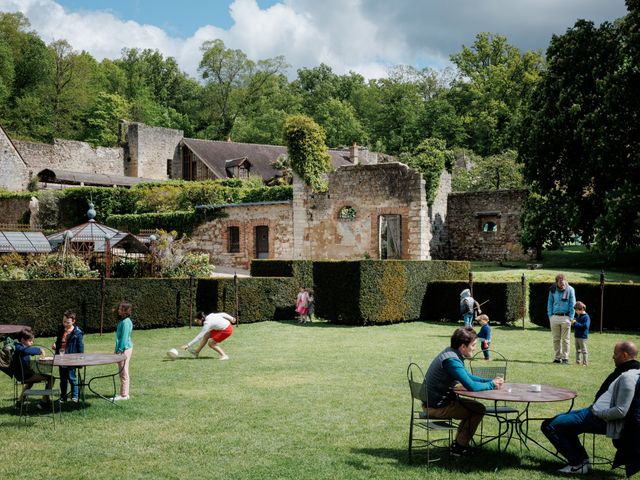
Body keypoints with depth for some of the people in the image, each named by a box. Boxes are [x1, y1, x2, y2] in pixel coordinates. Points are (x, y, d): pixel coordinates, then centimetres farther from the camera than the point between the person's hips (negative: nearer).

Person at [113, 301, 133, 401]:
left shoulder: (125, 322, -17)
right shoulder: (122, 320, 14)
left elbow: (124, 337, -20)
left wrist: (120, 350, -18)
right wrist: (118, 349, 17)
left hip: (125, 349, -10)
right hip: (124, 348, 10)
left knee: (123, 373, -4)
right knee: (123, 372, 15)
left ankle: (124, 395, 1)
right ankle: (124, 393, 22)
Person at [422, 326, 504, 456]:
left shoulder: (451, 353, 7)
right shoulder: (452, 360, -25)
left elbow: (467, 376, 19)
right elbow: (471, 386, -29)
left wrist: (490, 381, 7)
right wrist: (491, 385, -11)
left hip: (433, 401, 10)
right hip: (436, 407, -10)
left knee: (476, 406, 18)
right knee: (478, 410, -3)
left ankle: (459, 442, 24)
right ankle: (459, 447, 8)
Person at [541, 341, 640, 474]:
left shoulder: (628, 377, -23)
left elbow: (621, 411, -27)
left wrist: (598, 413, -15)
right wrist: (595, 409, 12)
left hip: (601, 420, -11)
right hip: (598, 412, 11)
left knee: (549, 425, -11)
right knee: (561, 419, 29)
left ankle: (577, 464, -2)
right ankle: (582, 460, 22)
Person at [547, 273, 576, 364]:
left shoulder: (570, 290, -3)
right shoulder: (553, 290, 4)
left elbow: (572, 304, 0)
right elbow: (550, 303, 12)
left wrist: (570, 317, -5)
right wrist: (550, 316, 4)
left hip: (565, 317, -3)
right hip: (554, 317, 3)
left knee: (565, 339, 1)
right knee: (556, 339, 7)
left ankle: (565, 357, 7)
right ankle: (558, 357, 14)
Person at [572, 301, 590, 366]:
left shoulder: (586, 317, -15)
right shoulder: (578, 316, 11)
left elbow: (585, 326, -24)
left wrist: (576, 323, -21)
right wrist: (573, 323, 2)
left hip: (582, 337, -9)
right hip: (577, 336, 9)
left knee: (584, 350, -3)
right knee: (577, 350, 15)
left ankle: (585, 363, 2)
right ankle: (577, 362, 23)